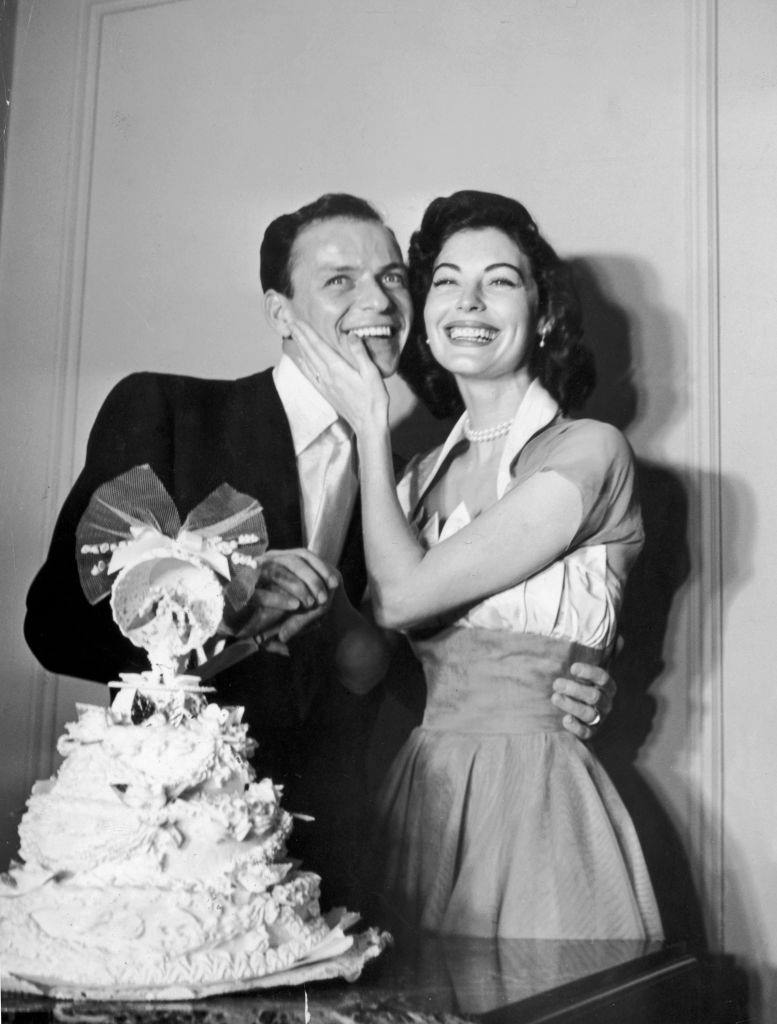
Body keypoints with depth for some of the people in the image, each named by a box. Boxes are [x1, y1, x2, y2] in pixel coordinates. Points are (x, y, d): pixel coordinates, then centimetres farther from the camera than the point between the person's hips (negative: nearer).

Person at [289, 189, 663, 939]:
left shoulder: (587, 450, -9)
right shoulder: (428, 471, 10)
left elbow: (404, 596, -14)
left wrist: (370, 428, -4)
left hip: (535, 805, -6)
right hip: (421, 797, 6)